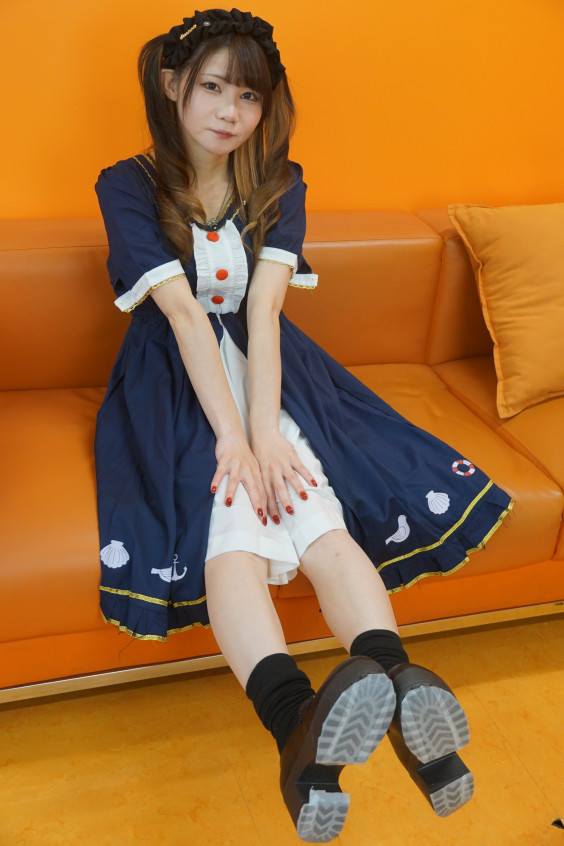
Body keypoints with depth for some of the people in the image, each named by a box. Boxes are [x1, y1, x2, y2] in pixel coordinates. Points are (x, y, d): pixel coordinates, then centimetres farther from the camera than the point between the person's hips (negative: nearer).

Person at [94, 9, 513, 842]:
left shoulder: (279, 186, 7)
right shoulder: (128, 186, -1)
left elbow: (262, 310, -8)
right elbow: (184, 313, -15)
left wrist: (265, 430, -21)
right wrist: (231, 435, -24)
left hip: (268, 372, 3)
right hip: (178, 384, -3)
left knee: (329, 527, -24)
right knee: (229, 533, -31)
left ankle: (400, 695, -38)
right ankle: (300, 730, -50)